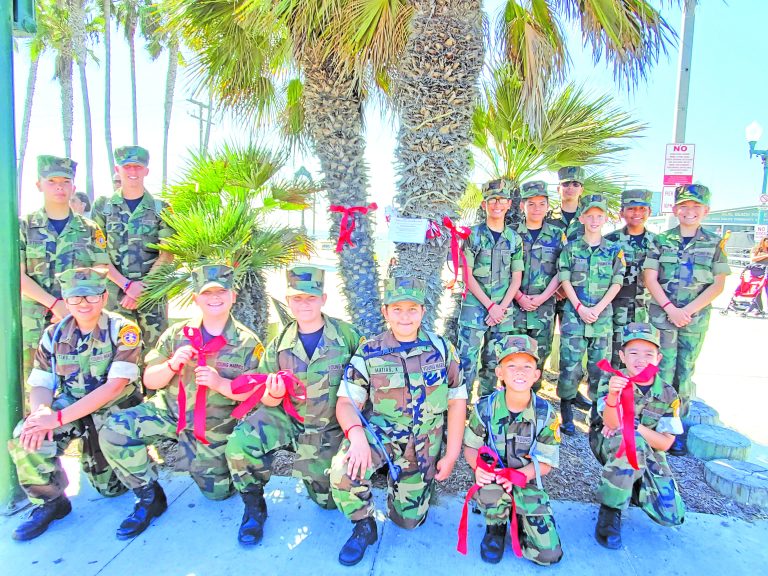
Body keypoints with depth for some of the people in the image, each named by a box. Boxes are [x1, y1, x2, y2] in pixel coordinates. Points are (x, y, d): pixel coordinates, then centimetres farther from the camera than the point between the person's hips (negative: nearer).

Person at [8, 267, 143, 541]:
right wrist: (42, 412, -29)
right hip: (70, 405, 3)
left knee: (110, 487, 0)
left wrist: (59, 418, -31)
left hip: (115, 410, -3)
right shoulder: (54, 334, -4)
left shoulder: (122, 330, -19)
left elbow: (115, 386, -26)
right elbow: (40, 385, -4)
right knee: (24, 436, -26)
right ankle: (49, 502, -1)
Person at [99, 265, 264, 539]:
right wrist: (171, 365, -21)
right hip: (169, 410, 2)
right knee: (113, 432, -20)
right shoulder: (177, 334, -2)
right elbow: (150, 381, 0)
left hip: (213, 426, -2)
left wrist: (221, 384, -28)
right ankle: (149, 497, 0)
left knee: (217, 492, 5)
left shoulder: (247, 342, -10)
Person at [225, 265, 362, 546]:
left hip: (329, 431, -1)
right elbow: (265, 399, 0)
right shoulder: (280, 344, -6)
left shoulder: (346, 335, -14)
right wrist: (273, 395, -25)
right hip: (287, 420, 1)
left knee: (329, 500, 9)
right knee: (240, 443, -27)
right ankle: (254, 507, 1)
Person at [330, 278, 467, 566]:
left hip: (423, 447, 2)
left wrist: (451, 456, -4)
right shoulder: (368, 353, -9)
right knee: (343, 471, -31)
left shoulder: (441, 349, -6)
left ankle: (398, 480, 39)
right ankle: (364, 526, 0)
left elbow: (457, 402, -1)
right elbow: (346, 403, -13)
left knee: (409, 519, 6)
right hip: (378, 434, -1)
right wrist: (356, 435, -35)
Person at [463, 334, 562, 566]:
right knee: (491, 491, -37)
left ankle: (517, 519, 22)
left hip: (527, 484, 1)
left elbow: (545, 463, -9)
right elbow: (471, 447, -3)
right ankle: (495, 527, 0)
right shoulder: (486, 408, -14)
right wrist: (479, 466, -26)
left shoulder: (546, 414, -13)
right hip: (492, 481, -1)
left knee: (548, 554, -9)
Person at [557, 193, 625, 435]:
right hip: (574, 314, -1)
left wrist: (597, 308, -9)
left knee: (599, 366, 6)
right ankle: (566, 411, 11)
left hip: (602, 316, 1)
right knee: (570, 365, -3)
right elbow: (565, 281, 0)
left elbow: (617, 283, 2)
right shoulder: (571, 248, 4)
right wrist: (580, 308, -10)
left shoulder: (614, 250, 7)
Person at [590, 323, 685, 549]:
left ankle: (632, 486, 18)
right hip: (609, 447, -3)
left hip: (649, 455, 4)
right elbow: (612, 425, -29)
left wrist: (637, 426, -24)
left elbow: (665, 444, -7)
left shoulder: (668, 395, -5)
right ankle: (610, 509, -22)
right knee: (632, 441, -38)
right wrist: (612, 397, -50)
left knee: (672, 516, -12)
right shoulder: (612, 383, -13)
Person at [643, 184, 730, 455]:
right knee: (664, 370, -2)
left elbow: (718, 284, 0)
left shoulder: (715, 243, 5)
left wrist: (688, 310, -11)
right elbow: (650, 277, -2)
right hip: (662, 314, -1)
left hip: (696, 318, 1)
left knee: (685, 372, 8)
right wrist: (670, 308, -12)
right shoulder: (662, 240, 3)